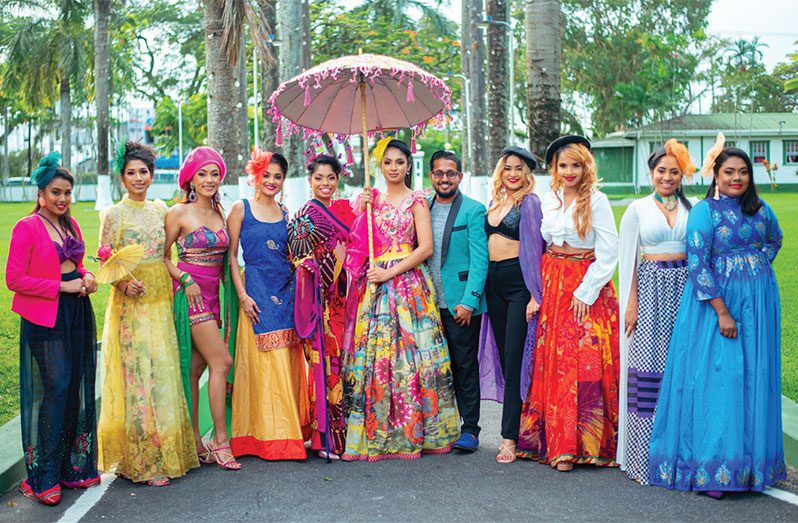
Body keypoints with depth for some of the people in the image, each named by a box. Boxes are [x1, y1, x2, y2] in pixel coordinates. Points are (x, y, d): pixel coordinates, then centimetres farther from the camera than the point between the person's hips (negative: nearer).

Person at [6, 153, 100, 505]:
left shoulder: (70, 224, 12)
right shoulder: (27, 227, -9)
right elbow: (14, 279, -13)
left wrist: (85, 277, 3)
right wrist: (62, 286, -14)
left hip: (78, 314, 7)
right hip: (45, 318, -7)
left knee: (78, 390, 9)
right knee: (55, 391, -7)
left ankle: (74, 466, 21)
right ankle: (44, 477, 4)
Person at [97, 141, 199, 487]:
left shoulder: (159, 210, 12)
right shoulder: (114, 215, -2)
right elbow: (105, 263, -4)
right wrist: (124, 283, -21)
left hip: (160, 302, 5)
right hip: (131, 303, -5)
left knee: (163, 374, 7)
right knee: (138, 378, -5)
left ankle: (166, 451, 16)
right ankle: (143, 461, 1)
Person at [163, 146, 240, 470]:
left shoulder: (219, 212, 13)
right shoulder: (179, 213, -5)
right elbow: (162, 256, -3)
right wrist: (185, 280, -14)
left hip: (211, 295, 6)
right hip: (190, 294, -6)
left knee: (195, 369, 9)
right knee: (222, 361, -12)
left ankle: (194, 442, 13)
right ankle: (220, 441, -6)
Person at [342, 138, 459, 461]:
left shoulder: (416, 200, 3)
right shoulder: (371, 200, 17)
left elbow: (426, 247, -6)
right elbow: (356, 243, 12)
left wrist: (390, 272, -12)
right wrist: (362, 210, 0)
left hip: (407, 282, -4)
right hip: (373, 285, 4)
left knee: (407, 353, -6)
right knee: (372, 356, 0)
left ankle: (412, 432, 3)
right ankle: (377, 432, 7)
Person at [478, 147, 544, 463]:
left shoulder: (529, 203, -5)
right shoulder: (494, 202, 16)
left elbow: (534, 249, -9)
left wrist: (535, 294, -15)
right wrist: (483, 286, 15)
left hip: (519, 283, -7)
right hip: (494, 282, 7)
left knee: (515, 358, -8)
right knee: (502, 355, 10)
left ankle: (510, 436, -7)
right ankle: (517, 423, 19)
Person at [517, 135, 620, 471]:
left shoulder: (596, 201, -7)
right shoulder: (549, 199, 9)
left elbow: (609, 253, -10)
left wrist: (585, 291, -13)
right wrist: (538, 287, 6)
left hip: (586, 285, -5)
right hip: (552, 283, 5)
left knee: (586, 363, -6)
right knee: (553, 363, 4)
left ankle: (586, 442, 1)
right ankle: (560, 443, 10)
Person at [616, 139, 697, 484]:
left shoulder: (693, 208, 10)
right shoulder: (638, 209, 6)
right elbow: (628, 260, 4)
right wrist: (631, 302, -3)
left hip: (686, 288, 2)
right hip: (651, 289, -2)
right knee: (649, 367, -6)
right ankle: (644, 457, 0)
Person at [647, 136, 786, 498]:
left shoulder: (760, 209, 8)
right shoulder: (704, 211, -9)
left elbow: (774, 240, 30)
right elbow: (698, 265, -15)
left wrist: (758, 266, 12)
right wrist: (722, 312, -20)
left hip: (759, 302, 6)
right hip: (717, 300, -5)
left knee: (755, 377, 7)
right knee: (718, 378, -6)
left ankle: (752, 459, 18)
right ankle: (711, 469, 0)